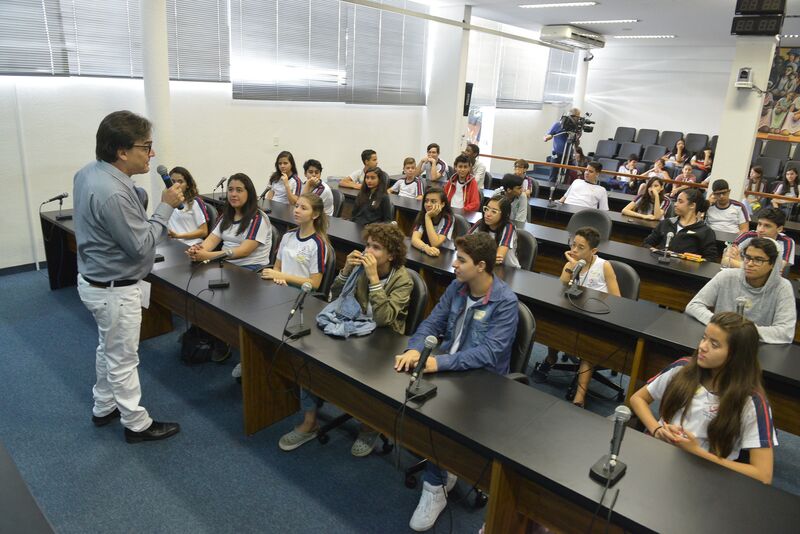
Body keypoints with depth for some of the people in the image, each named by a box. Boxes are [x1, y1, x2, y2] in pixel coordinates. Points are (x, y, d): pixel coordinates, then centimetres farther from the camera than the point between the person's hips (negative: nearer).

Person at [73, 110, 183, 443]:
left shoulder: (88, 173, 0)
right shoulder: (111, 193, -32)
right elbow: (142, 245, -25)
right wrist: (166, 206, -19)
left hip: (96, 280, 10)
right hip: (115, 290, -10)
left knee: (108, 349, 25)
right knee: (123, 359, 6)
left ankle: (104, 408, 42)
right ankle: (137, 424, 23)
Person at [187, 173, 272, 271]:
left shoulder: (258, 219, -9)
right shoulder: (226, 215, 14)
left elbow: (244, 251, -20)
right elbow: (212, 239, 4)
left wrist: (209, 255, -28)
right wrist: (200, 250, -20)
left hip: (250, 268, -6)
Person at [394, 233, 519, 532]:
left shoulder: (505, 302, -19)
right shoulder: (456, 287, 1)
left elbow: (489, 353, -26)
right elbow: (432, 323, 3)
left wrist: (439, 362, -35)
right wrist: (415, 349, -19)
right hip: (446, 365, 6)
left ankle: (435, 487, -1)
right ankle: (442, 470, 2)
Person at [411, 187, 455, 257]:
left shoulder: (448, 218, -12)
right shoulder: (421, 215, -4)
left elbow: (435, 244, -21)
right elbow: (414, 239, -18)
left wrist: (428, 217, -23)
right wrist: (426, 248, -36)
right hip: (425, 253, 3)